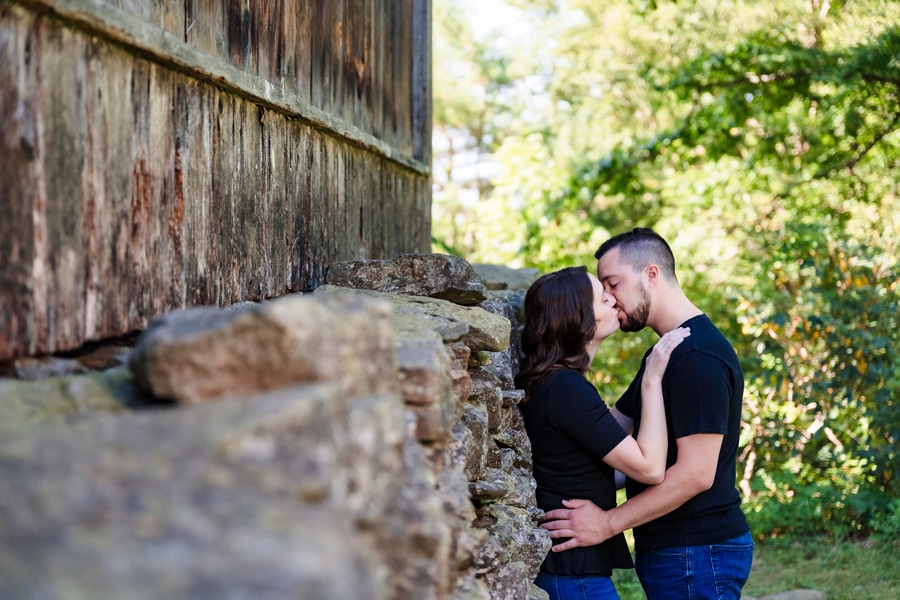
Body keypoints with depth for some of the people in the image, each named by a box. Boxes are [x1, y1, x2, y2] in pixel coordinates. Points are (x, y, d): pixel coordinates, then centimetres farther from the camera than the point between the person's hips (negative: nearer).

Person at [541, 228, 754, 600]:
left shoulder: (699, 357, -19)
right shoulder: (665, 353, 16)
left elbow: (695, 473, -24)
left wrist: (609, 523, -22)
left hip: (698, 554, -10)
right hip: (668, 551, 10)